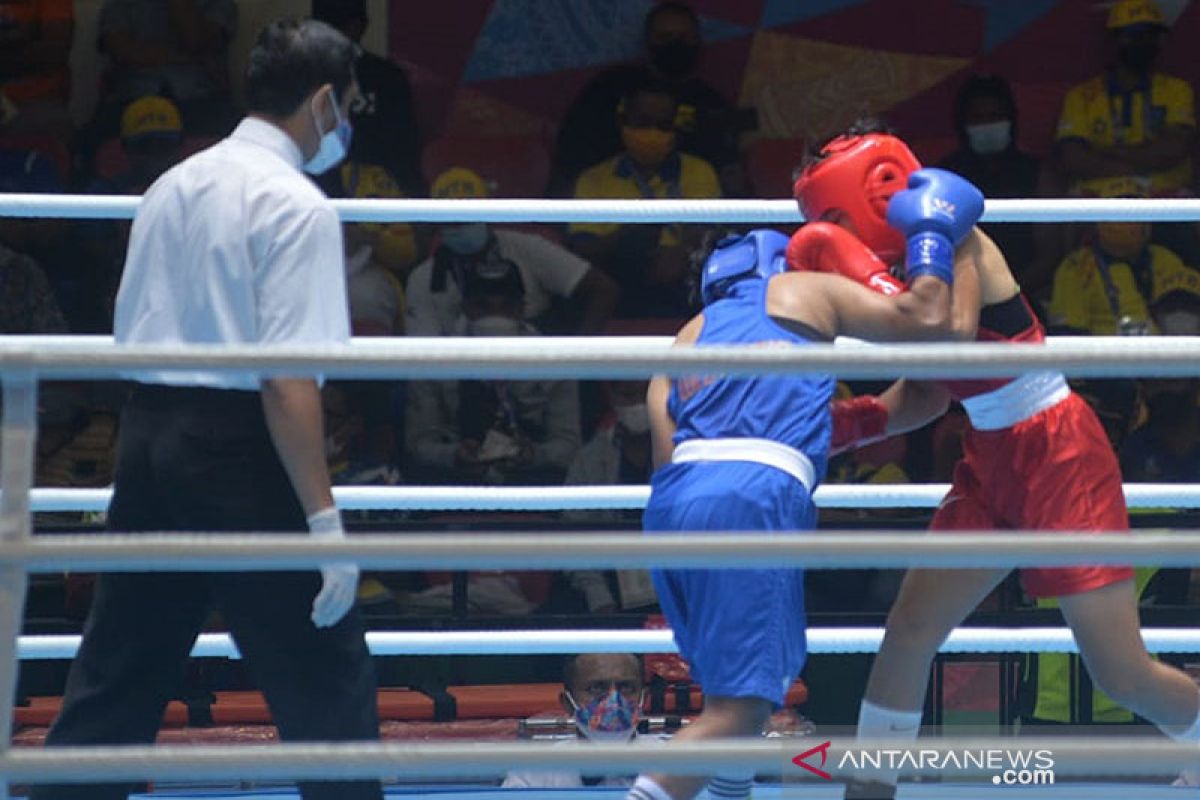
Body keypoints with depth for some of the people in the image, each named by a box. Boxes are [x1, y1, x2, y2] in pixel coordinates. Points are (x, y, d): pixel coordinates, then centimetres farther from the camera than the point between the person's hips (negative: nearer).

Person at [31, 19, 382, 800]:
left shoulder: (173, 188, 12)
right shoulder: (296, 206, -11)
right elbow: (287, 380, -18)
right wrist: (325, 518, -18)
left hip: (146, 434, 8)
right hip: (237, 446, -7)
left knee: (116, 675, 12)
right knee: (326, 677, 1)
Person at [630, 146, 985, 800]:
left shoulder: (688, 337, 30)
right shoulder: (806, 291, 19)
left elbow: (667, 451, 16)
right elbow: (927, 320, 10)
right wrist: (931, 233, 24)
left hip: (669, 502, 6)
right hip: (751, 500, -6)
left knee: (751, 677, 27)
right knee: (740, 708, -10)